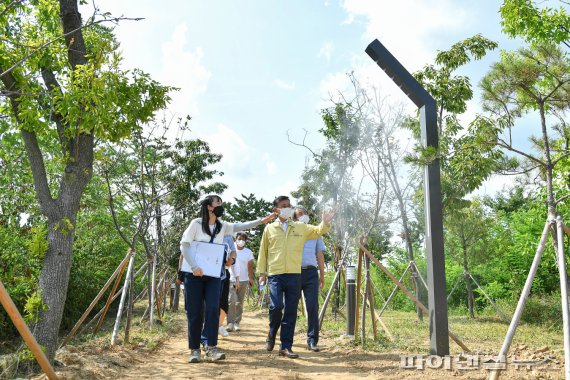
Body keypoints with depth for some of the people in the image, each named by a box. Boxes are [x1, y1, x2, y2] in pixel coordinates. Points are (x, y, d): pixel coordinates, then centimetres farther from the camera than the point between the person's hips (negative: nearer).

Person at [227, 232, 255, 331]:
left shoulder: (248, 252, 6)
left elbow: (250, 266, 1)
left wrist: (251, 278, -13)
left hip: (243, 280, 1)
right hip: (231, 280, -1)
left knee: (240, 303, 5)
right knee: (232, 301, -13)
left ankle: (237, 323, 14)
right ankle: (230, 323, -10)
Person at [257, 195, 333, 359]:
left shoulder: (300, 227, 11)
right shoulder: (269, 228, 8)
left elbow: (318, 231, 8)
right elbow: (263, 251, 10)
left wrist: (325, 223, -13)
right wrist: (262, 272, 6)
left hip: (294, 275, 2)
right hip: (275, 274, -2)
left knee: (291, 312, 3)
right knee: (276, 306, -13)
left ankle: (286, 346, 13)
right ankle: (271, 336, 16)